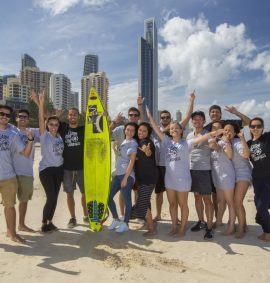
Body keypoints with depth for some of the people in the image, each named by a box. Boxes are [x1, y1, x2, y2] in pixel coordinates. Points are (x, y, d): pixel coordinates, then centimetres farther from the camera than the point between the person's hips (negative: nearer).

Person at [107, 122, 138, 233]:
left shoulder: (133, 143, -7)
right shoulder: (124, 141, 14)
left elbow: (132, 161, -13)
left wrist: (126, 177, -16)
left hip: (127, 175, -8)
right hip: (118, 174, 8)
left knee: (127, 200, 0)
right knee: (108, 197, 10)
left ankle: (125, 224, 15)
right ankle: (116, 219, 26)